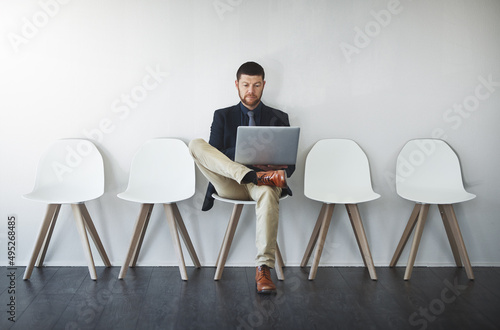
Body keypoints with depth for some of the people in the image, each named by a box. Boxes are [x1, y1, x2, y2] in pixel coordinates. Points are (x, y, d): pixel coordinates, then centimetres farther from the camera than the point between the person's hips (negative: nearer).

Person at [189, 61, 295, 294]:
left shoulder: (278, 118, 15)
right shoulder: (223, 116, 16)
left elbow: (289, 163, 9)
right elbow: (213, 156, 2)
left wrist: (281, 173, -17)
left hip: (261, 184, -1)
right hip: (230, 184, 1)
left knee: (268, 192, -40)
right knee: (196, 144, -22)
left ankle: (263, 269, -40)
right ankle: (252, 175, -37)